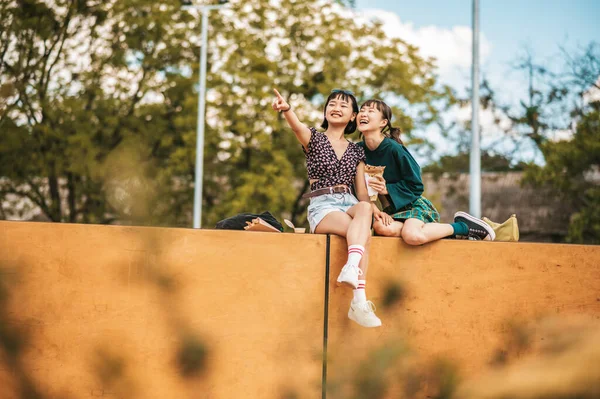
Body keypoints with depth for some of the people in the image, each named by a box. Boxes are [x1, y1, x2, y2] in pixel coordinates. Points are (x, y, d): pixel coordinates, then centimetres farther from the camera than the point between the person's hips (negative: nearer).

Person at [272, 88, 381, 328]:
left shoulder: (356, 151, 19)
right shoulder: (314, 139, 9)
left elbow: (362, 192, 15)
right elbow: (297, 127, -16)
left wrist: (373, 210, -7)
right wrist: (286, 109, -40)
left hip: (349, 205, 3)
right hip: (322, 207, -3)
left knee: (364, 209, -36)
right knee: (362, 233, -34)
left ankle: (351, 267, -52)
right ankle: (359, 300, -44)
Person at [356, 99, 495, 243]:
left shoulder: (394, 148, -16)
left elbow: (415, 185, -10)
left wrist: (387, 189, -20)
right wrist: (374, 209, -10)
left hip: (414, 204, -5)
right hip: (392, 211, 5)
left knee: (412, 236, -38)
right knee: (381, 227, -33)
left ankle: (463, 227, -10)